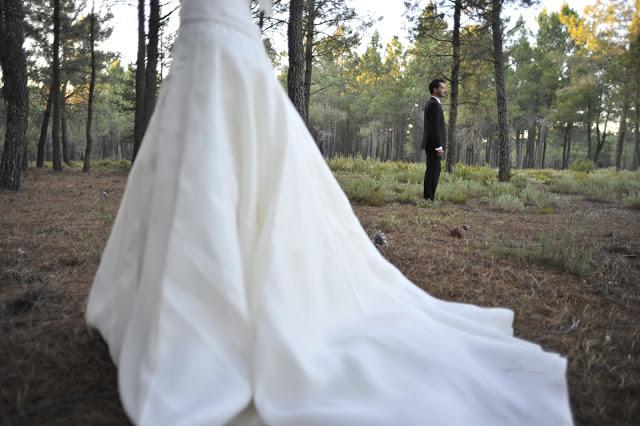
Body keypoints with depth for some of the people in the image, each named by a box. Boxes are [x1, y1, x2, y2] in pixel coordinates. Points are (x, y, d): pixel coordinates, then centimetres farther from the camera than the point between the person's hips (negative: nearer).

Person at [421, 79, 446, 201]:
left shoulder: (430, 103, 18)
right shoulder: (434, 104, -14)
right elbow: (435, 127, -20)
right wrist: (439, 147, -22)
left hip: (432, 144, 10)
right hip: (434, 144, -10)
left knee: (435, 170, 14)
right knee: (432, 171, -8)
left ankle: (430, 196, 17)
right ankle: (428, 198, -5)